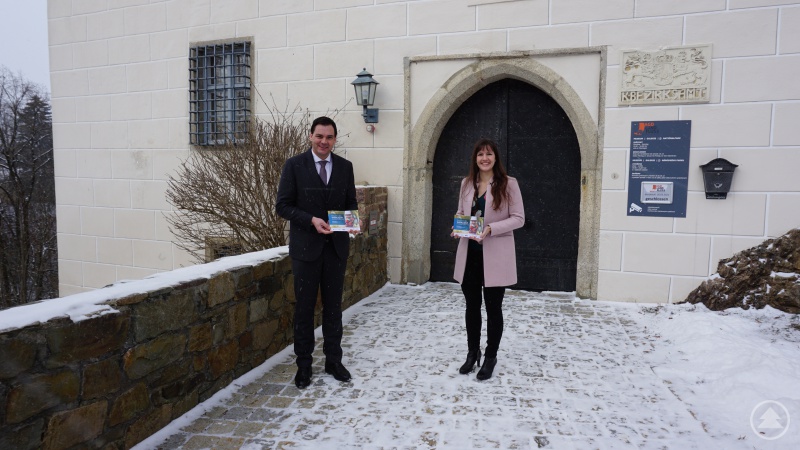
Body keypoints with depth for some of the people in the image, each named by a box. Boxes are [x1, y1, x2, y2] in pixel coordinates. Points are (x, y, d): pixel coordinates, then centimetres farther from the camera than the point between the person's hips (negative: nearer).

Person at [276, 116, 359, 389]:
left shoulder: (345, 166, 6)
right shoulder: (294, 165, -4)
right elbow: (283, 205, -6)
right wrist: (311, 220, -19)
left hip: (336, 246, 3)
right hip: (306, 246, -3)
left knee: (333, 306, 12)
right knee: (304, 307, 7)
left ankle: (333, 360, 26)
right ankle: (304, 364, 21)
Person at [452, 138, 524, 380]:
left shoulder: (509, 183, -6)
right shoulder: (467, 183, 9)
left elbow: (518, 218, -8)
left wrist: (491, 229, -21)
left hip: (495, 255, -4)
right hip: (470, 253, 5)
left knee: (493, 308, 7)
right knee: (472, 306, 14)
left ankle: (490, 357, 24)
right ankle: (472, 353, 32)